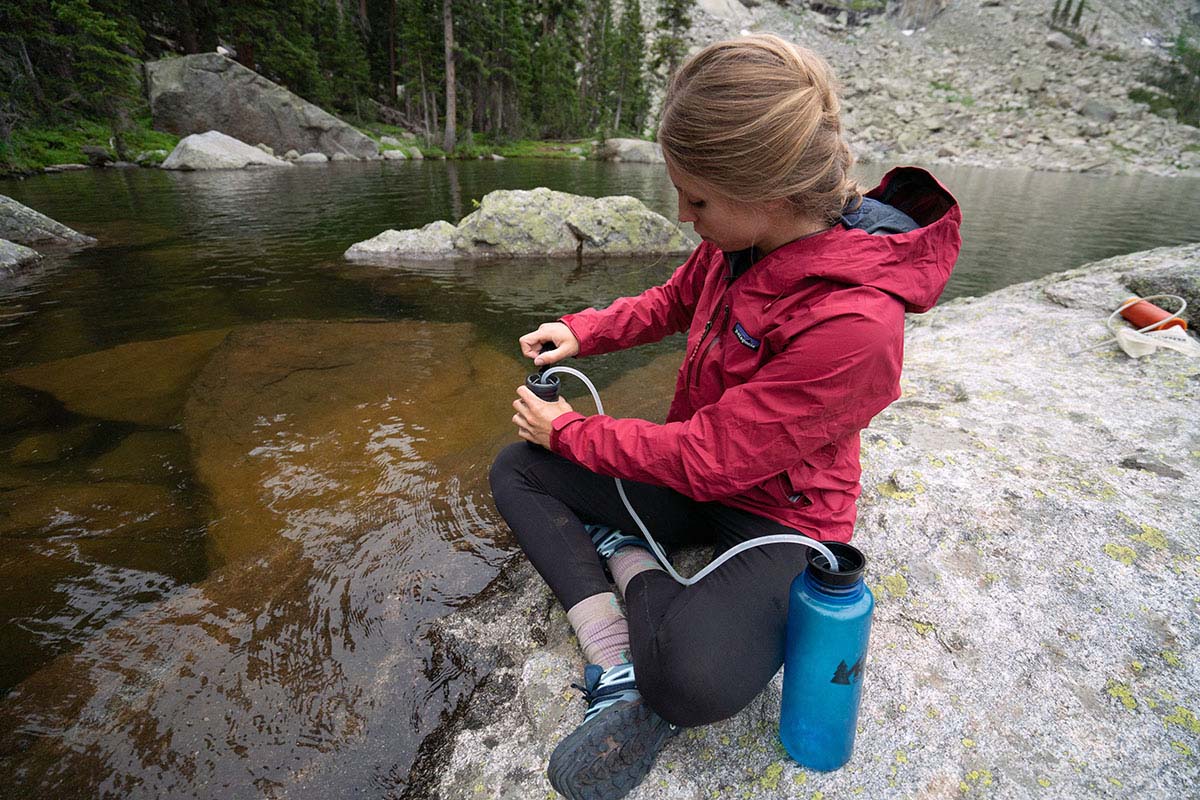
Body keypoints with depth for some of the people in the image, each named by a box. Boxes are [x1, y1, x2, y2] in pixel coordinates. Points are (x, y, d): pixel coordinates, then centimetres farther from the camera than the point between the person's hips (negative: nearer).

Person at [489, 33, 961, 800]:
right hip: (697, 472, 8)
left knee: (697, 679, -36)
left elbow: (709, 458, -27)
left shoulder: (853, 321, -32)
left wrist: (570, 431, -15)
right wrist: (583, 331, -3)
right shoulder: (743, 235, -10)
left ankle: (628, 562, -3)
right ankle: (619, 663, -11)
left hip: (779, 511, -7)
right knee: (517, 471, 0)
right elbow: (675, 302, 12)